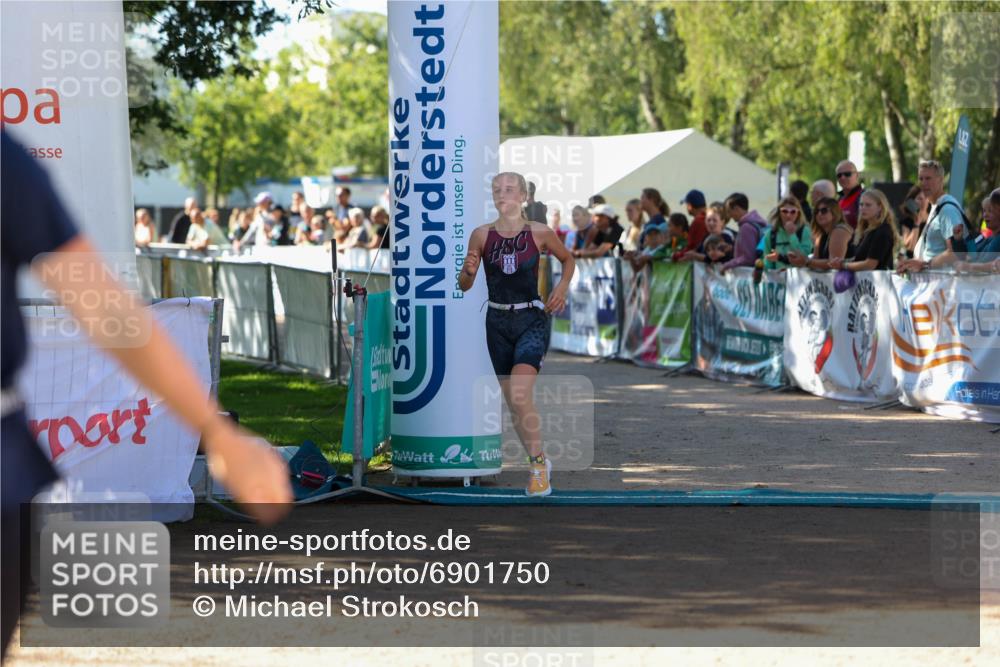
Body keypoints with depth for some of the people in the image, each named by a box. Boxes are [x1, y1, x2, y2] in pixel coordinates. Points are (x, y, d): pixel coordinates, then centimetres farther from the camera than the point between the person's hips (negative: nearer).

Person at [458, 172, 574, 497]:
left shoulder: (540, 233, -5)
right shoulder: (481, 235, -2)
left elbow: (568, 259, 14)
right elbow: (464, 285, 2)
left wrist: (562, 287, -3)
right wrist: (469, 270, -19)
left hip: (532, 320, -3)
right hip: (498, 322, 3)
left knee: (519, 394, -22)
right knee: (512, 401, 10)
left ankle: (538, 462, -8)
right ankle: (539, 464, 29)